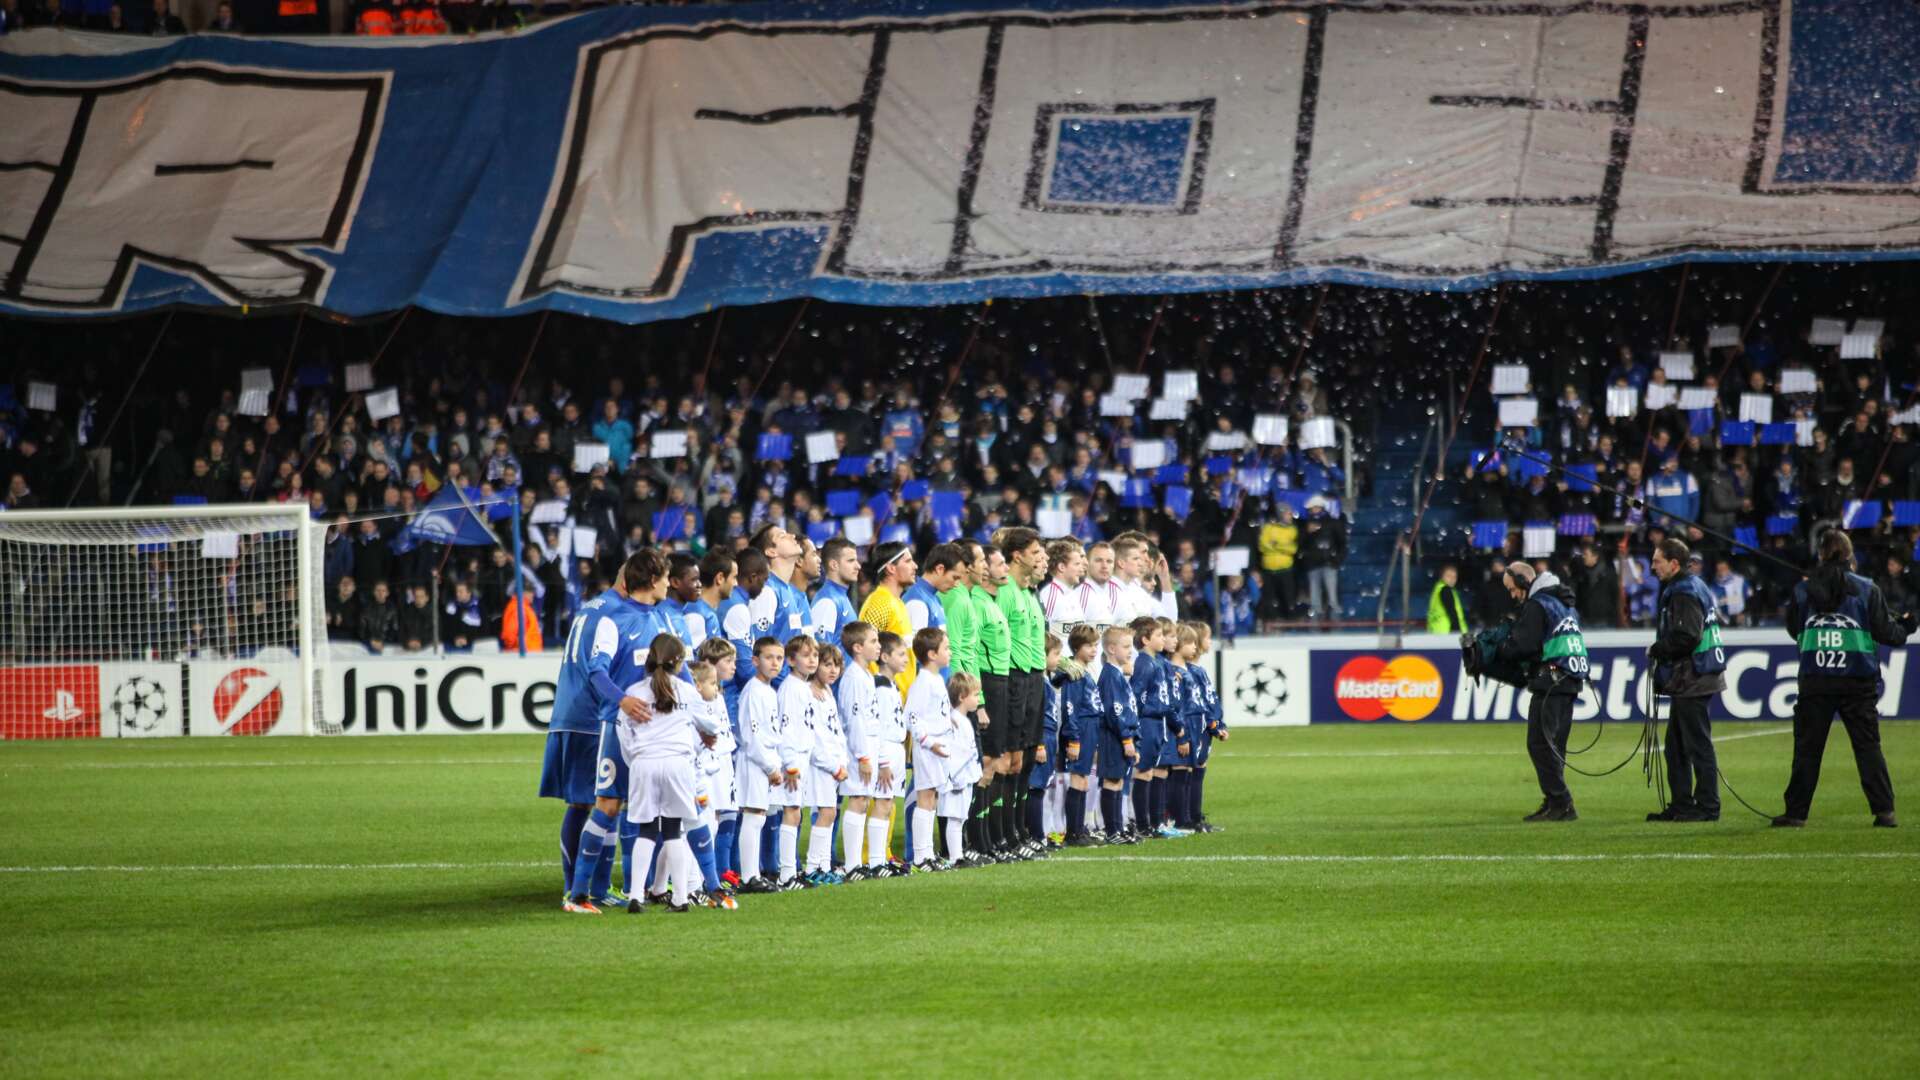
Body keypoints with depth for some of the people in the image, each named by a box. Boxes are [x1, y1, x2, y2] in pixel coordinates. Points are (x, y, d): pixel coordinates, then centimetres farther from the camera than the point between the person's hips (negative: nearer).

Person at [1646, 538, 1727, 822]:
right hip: (1690, 681, 11)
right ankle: (1681, 805, 19)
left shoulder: (1684, 593, -15)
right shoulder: (1695, 587, 18)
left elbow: (1685, 638, -24)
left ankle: (1707, 807, -5)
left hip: (1692, 681, -11)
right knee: (1676, 745, 15)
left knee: (1698, 745, -7)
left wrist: (1656, 650, -10)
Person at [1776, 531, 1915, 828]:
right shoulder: (1867, 590, -1)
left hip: (1814, 682, 1)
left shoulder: (1803, 591, 4)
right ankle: (1884, 811, -3)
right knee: (1868, 746, 3)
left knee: (1807, 748, 6)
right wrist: (1904, 627, 23)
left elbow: (1793, 630, 15)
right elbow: (1886, 633, 0)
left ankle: (1796, 812, 6)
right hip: (1858, 683, -1)